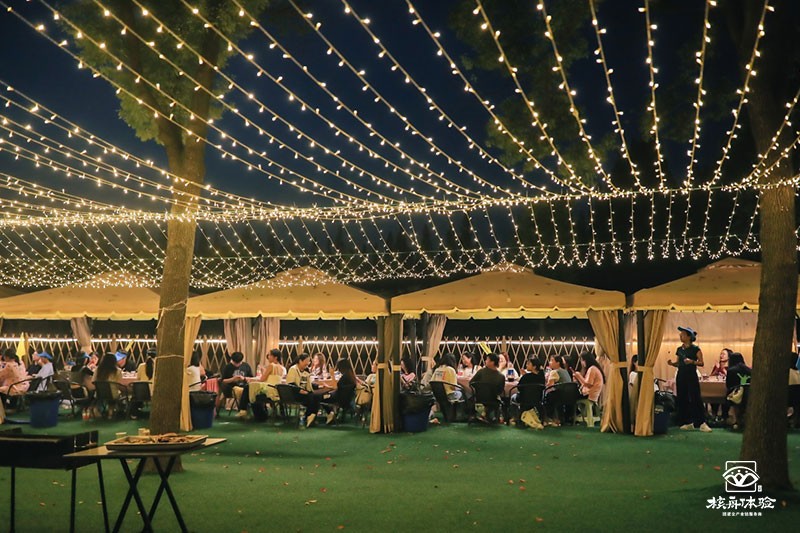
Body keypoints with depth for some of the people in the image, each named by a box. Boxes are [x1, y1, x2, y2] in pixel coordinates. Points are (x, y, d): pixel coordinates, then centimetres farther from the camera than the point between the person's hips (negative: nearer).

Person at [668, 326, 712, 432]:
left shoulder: (695, 349, -6)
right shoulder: (679, 349, 11)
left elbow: (701, 363, -8)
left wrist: (692, 361, -24)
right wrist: (672, 363, -5)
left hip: (692, 375, -6)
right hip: (681, 375, 6)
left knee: (696, 399, -8)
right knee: (682, 399, 5)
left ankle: (702, 423, -4)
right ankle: (688, 423, 14)